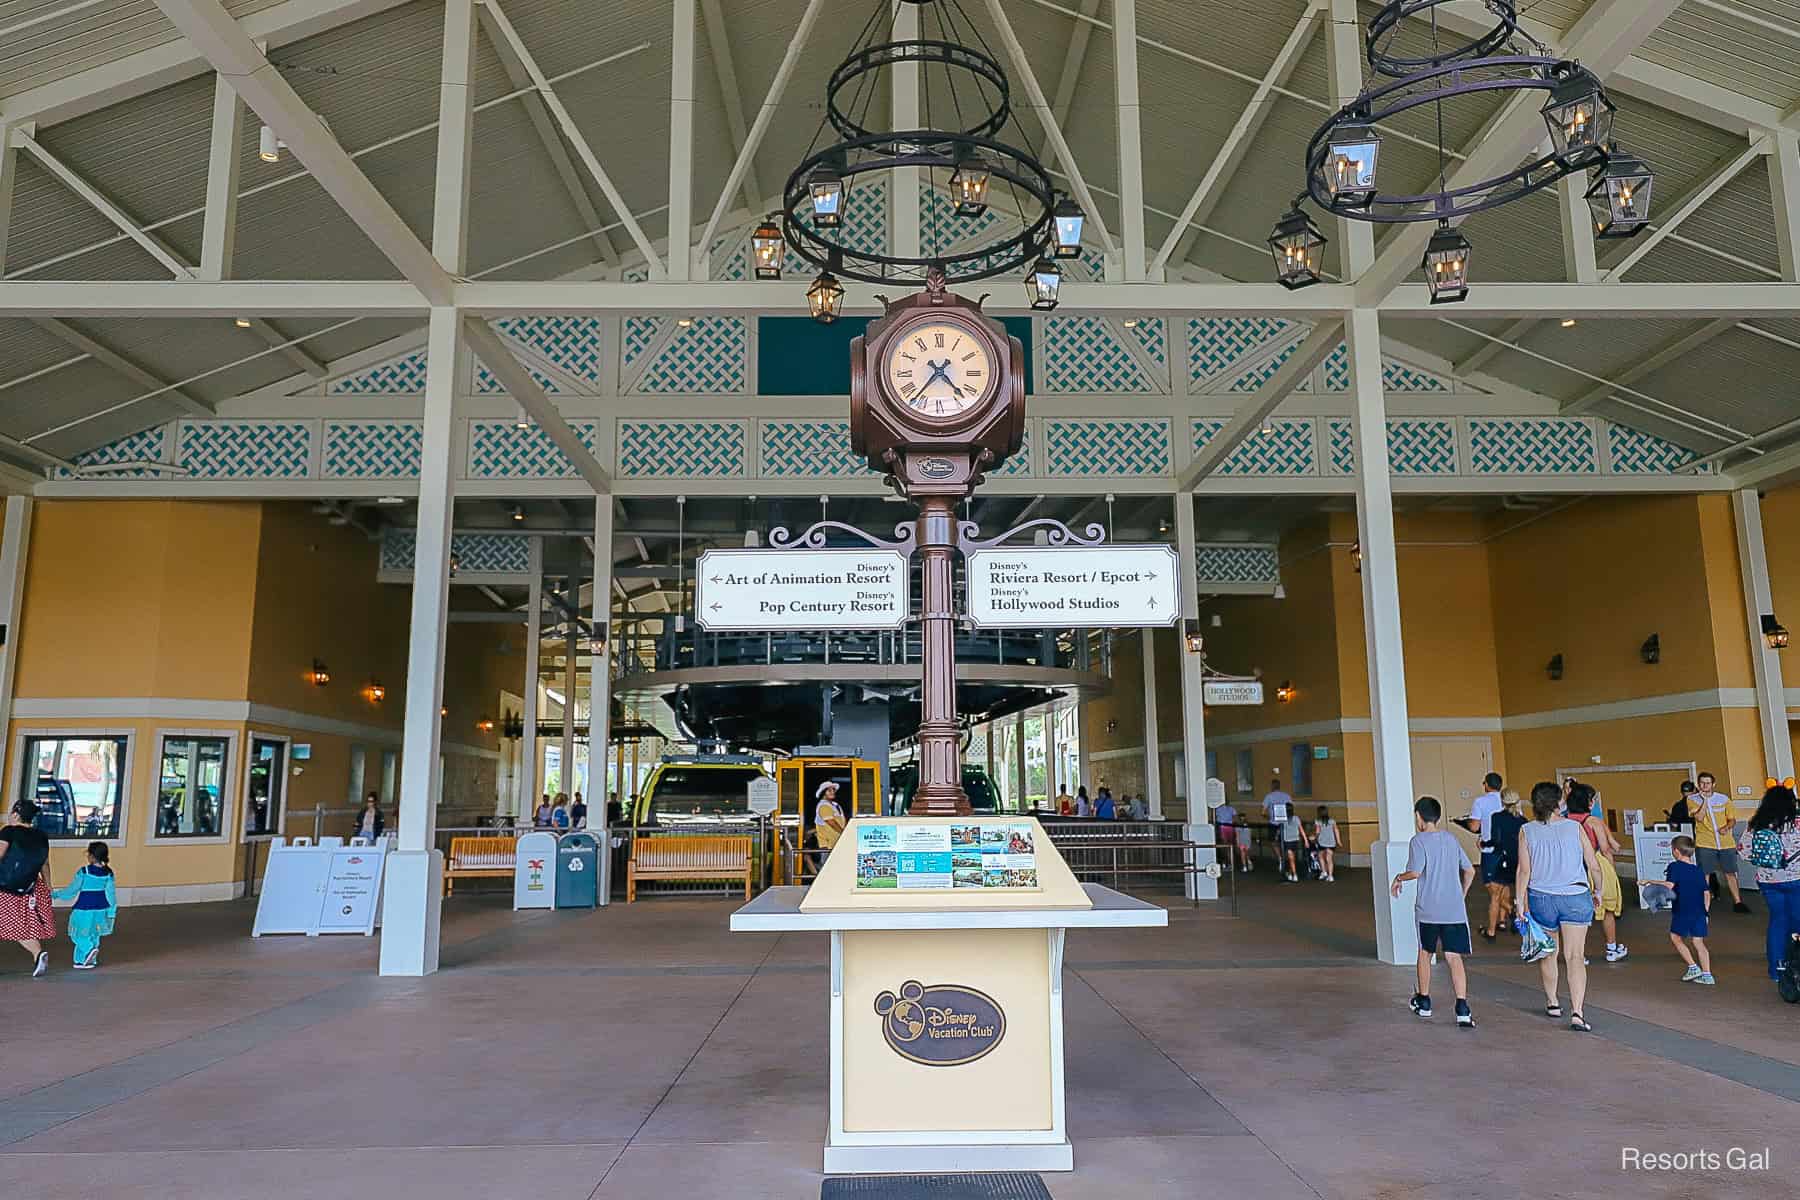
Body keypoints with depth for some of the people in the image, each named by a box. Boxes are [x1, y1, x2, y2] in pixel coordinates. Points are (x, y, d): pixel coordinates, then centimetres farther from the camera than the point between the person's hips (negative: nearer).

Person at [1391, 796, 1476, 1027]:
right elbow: (1470, 871, 14)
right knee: (1454, 957, -1)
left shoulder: (1418, 841, -7)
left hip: (1427, 910, -3)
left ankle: (1423, 1002, 27)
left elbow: (1415, 872, -19)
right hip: (1454, 911, 3)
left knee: (1425, 952, 15)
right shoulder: (1451, 838, 10)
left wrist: (1399, 878, 0)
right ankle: (1462, 1008, -13)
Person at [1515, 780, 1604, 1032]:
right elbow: (1594, 865, 1)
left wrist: (1520, 901, 0)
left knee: (1548, 954, 19)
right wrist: (1597, 890, 17)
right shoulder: (1574, 827, -3)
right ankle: (1576, 1013, -14)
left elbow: (1524, 870, -6)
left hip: (1541, 898, 1)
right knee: (1575, 957, -4)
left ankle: (1552, 1003, 33)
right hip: (1576, 897, -1)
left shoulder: (1527, 831, -3)